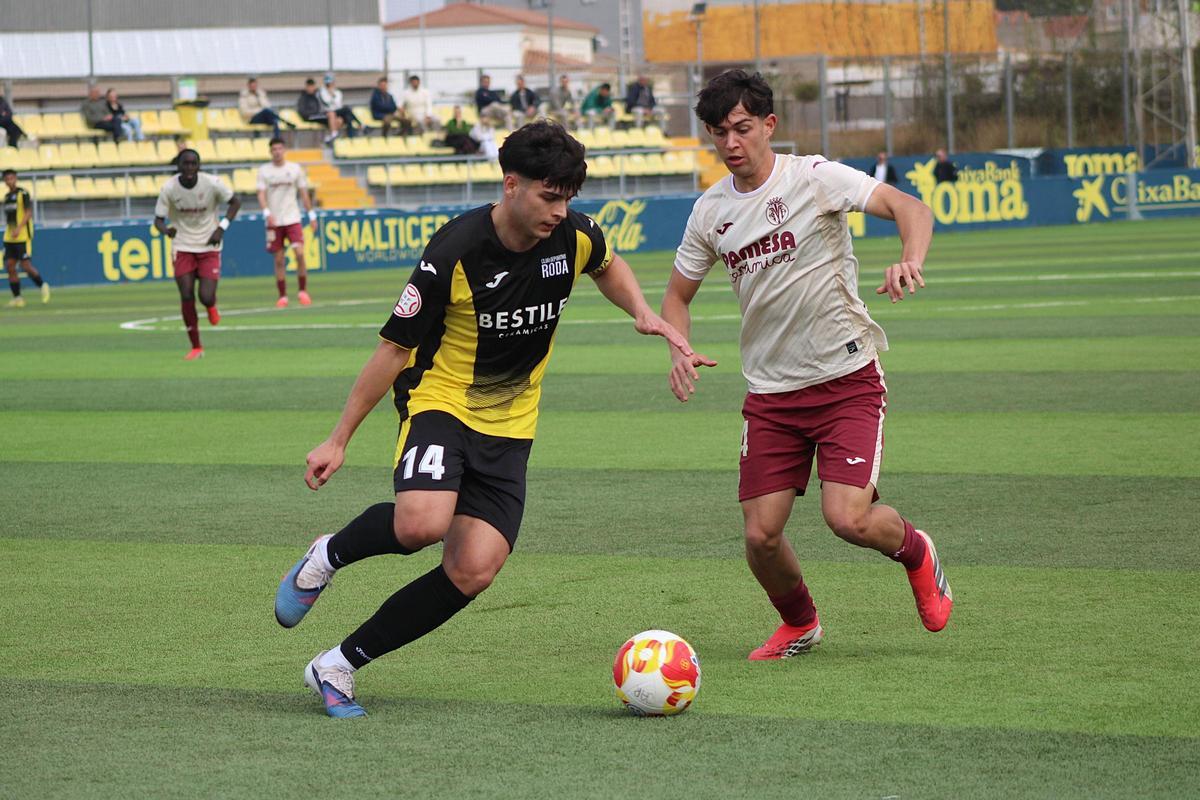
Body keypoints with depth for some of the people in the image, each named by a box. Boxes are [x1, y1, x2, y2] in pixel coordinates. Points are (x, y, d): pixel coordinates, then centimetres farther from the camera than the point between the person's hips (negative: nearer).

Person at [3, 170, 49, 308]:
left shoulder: (23, 194, -6)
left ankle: (43, 286, 12)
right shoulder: (7, 196, 16)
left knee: (26, 265, -10)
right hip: (9, 238, 7)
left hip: (23, 236, -7)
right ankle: (17, 298, 3)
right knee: (10, 266, -1)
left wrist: (18, 228, -23)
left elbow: (28, 213, -13)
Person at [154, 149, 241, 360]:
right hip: (183, 248, 1)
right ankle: (196, 347, 6)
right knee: (187, 297, -7)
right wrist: (166, 230, -32)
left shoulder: (212, 183, -13)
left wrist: (222, 228, -10)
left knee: (206, 297, -13)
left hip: (209, 248, -1)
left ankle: (212, 307, 28)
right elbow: (158, 220, -7)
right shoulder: (169, 188, -12)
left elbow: (235, 202, 2)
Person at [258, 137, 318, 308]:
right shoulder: (264, 171, 2)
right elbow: (261, 195, -4)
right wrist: (267, 213, -20)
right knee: (279, 260, 2)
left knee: (300, 253, -15)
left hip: (293, 219, 0)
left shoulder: (295, 169, 5)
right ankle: (282, 296, 11)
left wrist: (312, 215, 8)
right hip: (274, 221, 0)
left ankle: (303, 291, -2)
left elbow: (304, 193, 10)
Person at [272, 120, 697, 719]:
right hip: (440, 401, -5)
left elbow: (606, 266, 22)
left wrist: (643, 314, 1)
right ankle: (327, 557, -1)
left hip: (509, 426, 5)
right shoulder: (455, 253, -20)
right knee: (422, 523, -34)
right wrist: (339, 440, -9)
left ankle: (338, 666, 3)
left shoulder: (575, 237, -6)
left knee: (472, 572, -10)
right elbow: (395, 346, -11)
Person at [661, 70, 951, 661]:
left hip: (847, 380, -4)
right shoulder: (710, 211, 6)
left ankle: (914, 551, 18)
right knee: (760, 534, -3)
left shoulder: (814, 178, -8)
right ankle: (799, 625, 29)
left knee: (848, 519, -18)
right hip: (770, 392, 4)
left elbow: (910, 208, -16)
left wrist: (910, 261, -37)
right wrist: (679, 350, -2)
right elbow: (677, 294, 18)